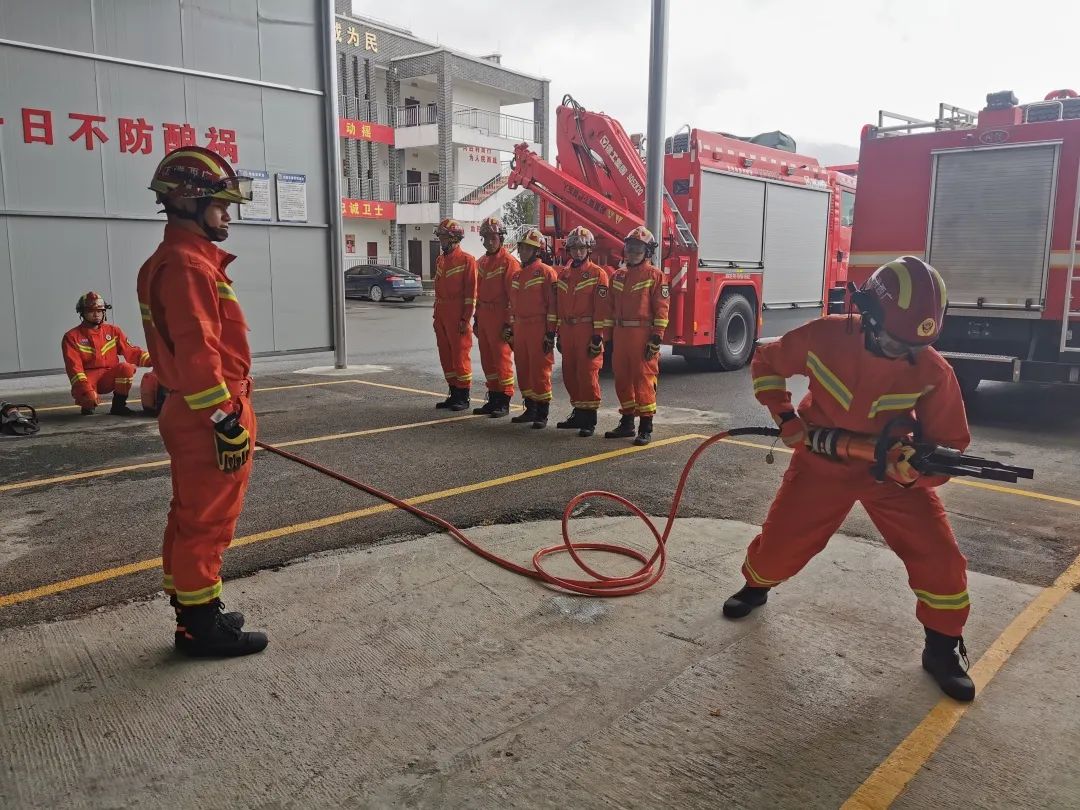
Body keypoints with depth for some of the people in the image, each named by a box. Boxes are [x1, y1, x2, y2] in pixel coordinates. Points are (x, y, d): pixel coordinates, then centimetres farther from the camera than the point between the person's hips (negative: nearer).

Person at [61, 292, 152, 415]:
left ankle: (118, 406, -11)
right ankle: (88, 404, 7)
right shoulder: (72, 336, -1)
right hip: (87, 378, -2)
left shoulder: (113, 331, 8)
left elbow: (132, 352, 1)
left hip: (109, 377, 3)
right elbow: (74, 367, -10)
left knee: (127, 367, -29)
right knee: (88, 397, -35)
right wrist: (86, 389, -25)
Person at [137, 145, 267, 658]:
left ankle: (194, 615, 30)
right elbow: (197, 351, -24)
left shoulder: (184, 258, 16)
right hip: (208, 417, -11)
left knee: (191, 520, 17)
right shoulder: (187, 264, -17)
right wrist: (227, 420, -23)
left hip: (191, 414, 11)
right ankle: (202, 627, 12)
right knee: (207, 522, -1)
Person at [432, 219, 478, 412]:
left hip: (458, 318, -8)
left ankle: (463, 397, 4)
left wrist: (465, 319, -16)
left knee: (460, 356, -3)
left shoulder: (467, 260, -8)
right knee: (445, 356, 11)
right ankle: (453, 393, 20)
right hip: (441, 316, 8)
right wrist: (436, 315, 16)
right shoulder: (440, 260, 16)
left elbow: (471, 293, -12)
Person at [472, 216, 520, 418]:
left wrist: (509, 323, -16)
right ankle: (493, 399, 21)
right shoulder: (481, 262, 16)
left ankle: (504, 402, 3)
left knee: (502, 359, -3)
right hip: (484, 317, 8)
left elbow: (514, 295, -13)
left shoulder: (508, 262, -9)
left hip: (499, 318, -8)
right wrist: (477, 319, 17)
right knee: (487, 360, 12)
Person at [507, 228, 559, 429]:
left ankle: (542, 414, 2)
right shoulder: (517, 274, 17)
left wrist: (550, 333, -15)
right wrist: (511, 329, 19)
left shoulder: (546, 272, -7)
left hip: (538, 329, -8)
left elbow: (552, 304, -11)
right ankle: (530, 409, 21)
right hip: (520, 329, 8)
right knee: (523, 370, 11)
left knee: (540, 371, -5)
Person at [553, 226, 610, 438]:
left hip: (587, 331, -6)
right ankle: (578, 413, 22)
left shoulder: (597, 273, -5)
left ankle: (590, 419, 0)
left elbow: (601, 307, -10)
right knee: (570, 374, 10)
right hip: (568, 331, 6)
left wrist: (598, 336, -15)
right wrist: (560, 334, 14)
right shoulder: (564, 274, 14)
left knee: (587, 374, -6)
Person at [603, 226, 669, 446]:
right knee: (622, 379, 11)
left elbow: (661, 308, -8)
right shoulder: (617, 275, 15)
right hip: (620, 334, 6)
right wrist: (610, 334, 13)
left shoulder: (654, 275, -4)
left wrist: (656, 339, -14)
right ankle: (626, 423, 23)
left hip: (642, 334, -6)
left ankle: (646, 428, 2)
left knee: (643, 379, -5)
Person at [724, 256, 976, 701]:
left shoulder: (934, 372, -22)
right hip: (821, 465, 0)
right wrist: (785, 418, -16)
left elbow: (949, 444, -13)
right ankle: (755, 587, 42)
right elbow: (766, 363, -4)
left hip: (892, 471, 1)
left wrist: (916, 472, -35)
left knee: (939, 558, -10)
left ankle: (942, 649, 14)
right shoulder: (823, 336, -24)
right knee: (780, 542, 7)